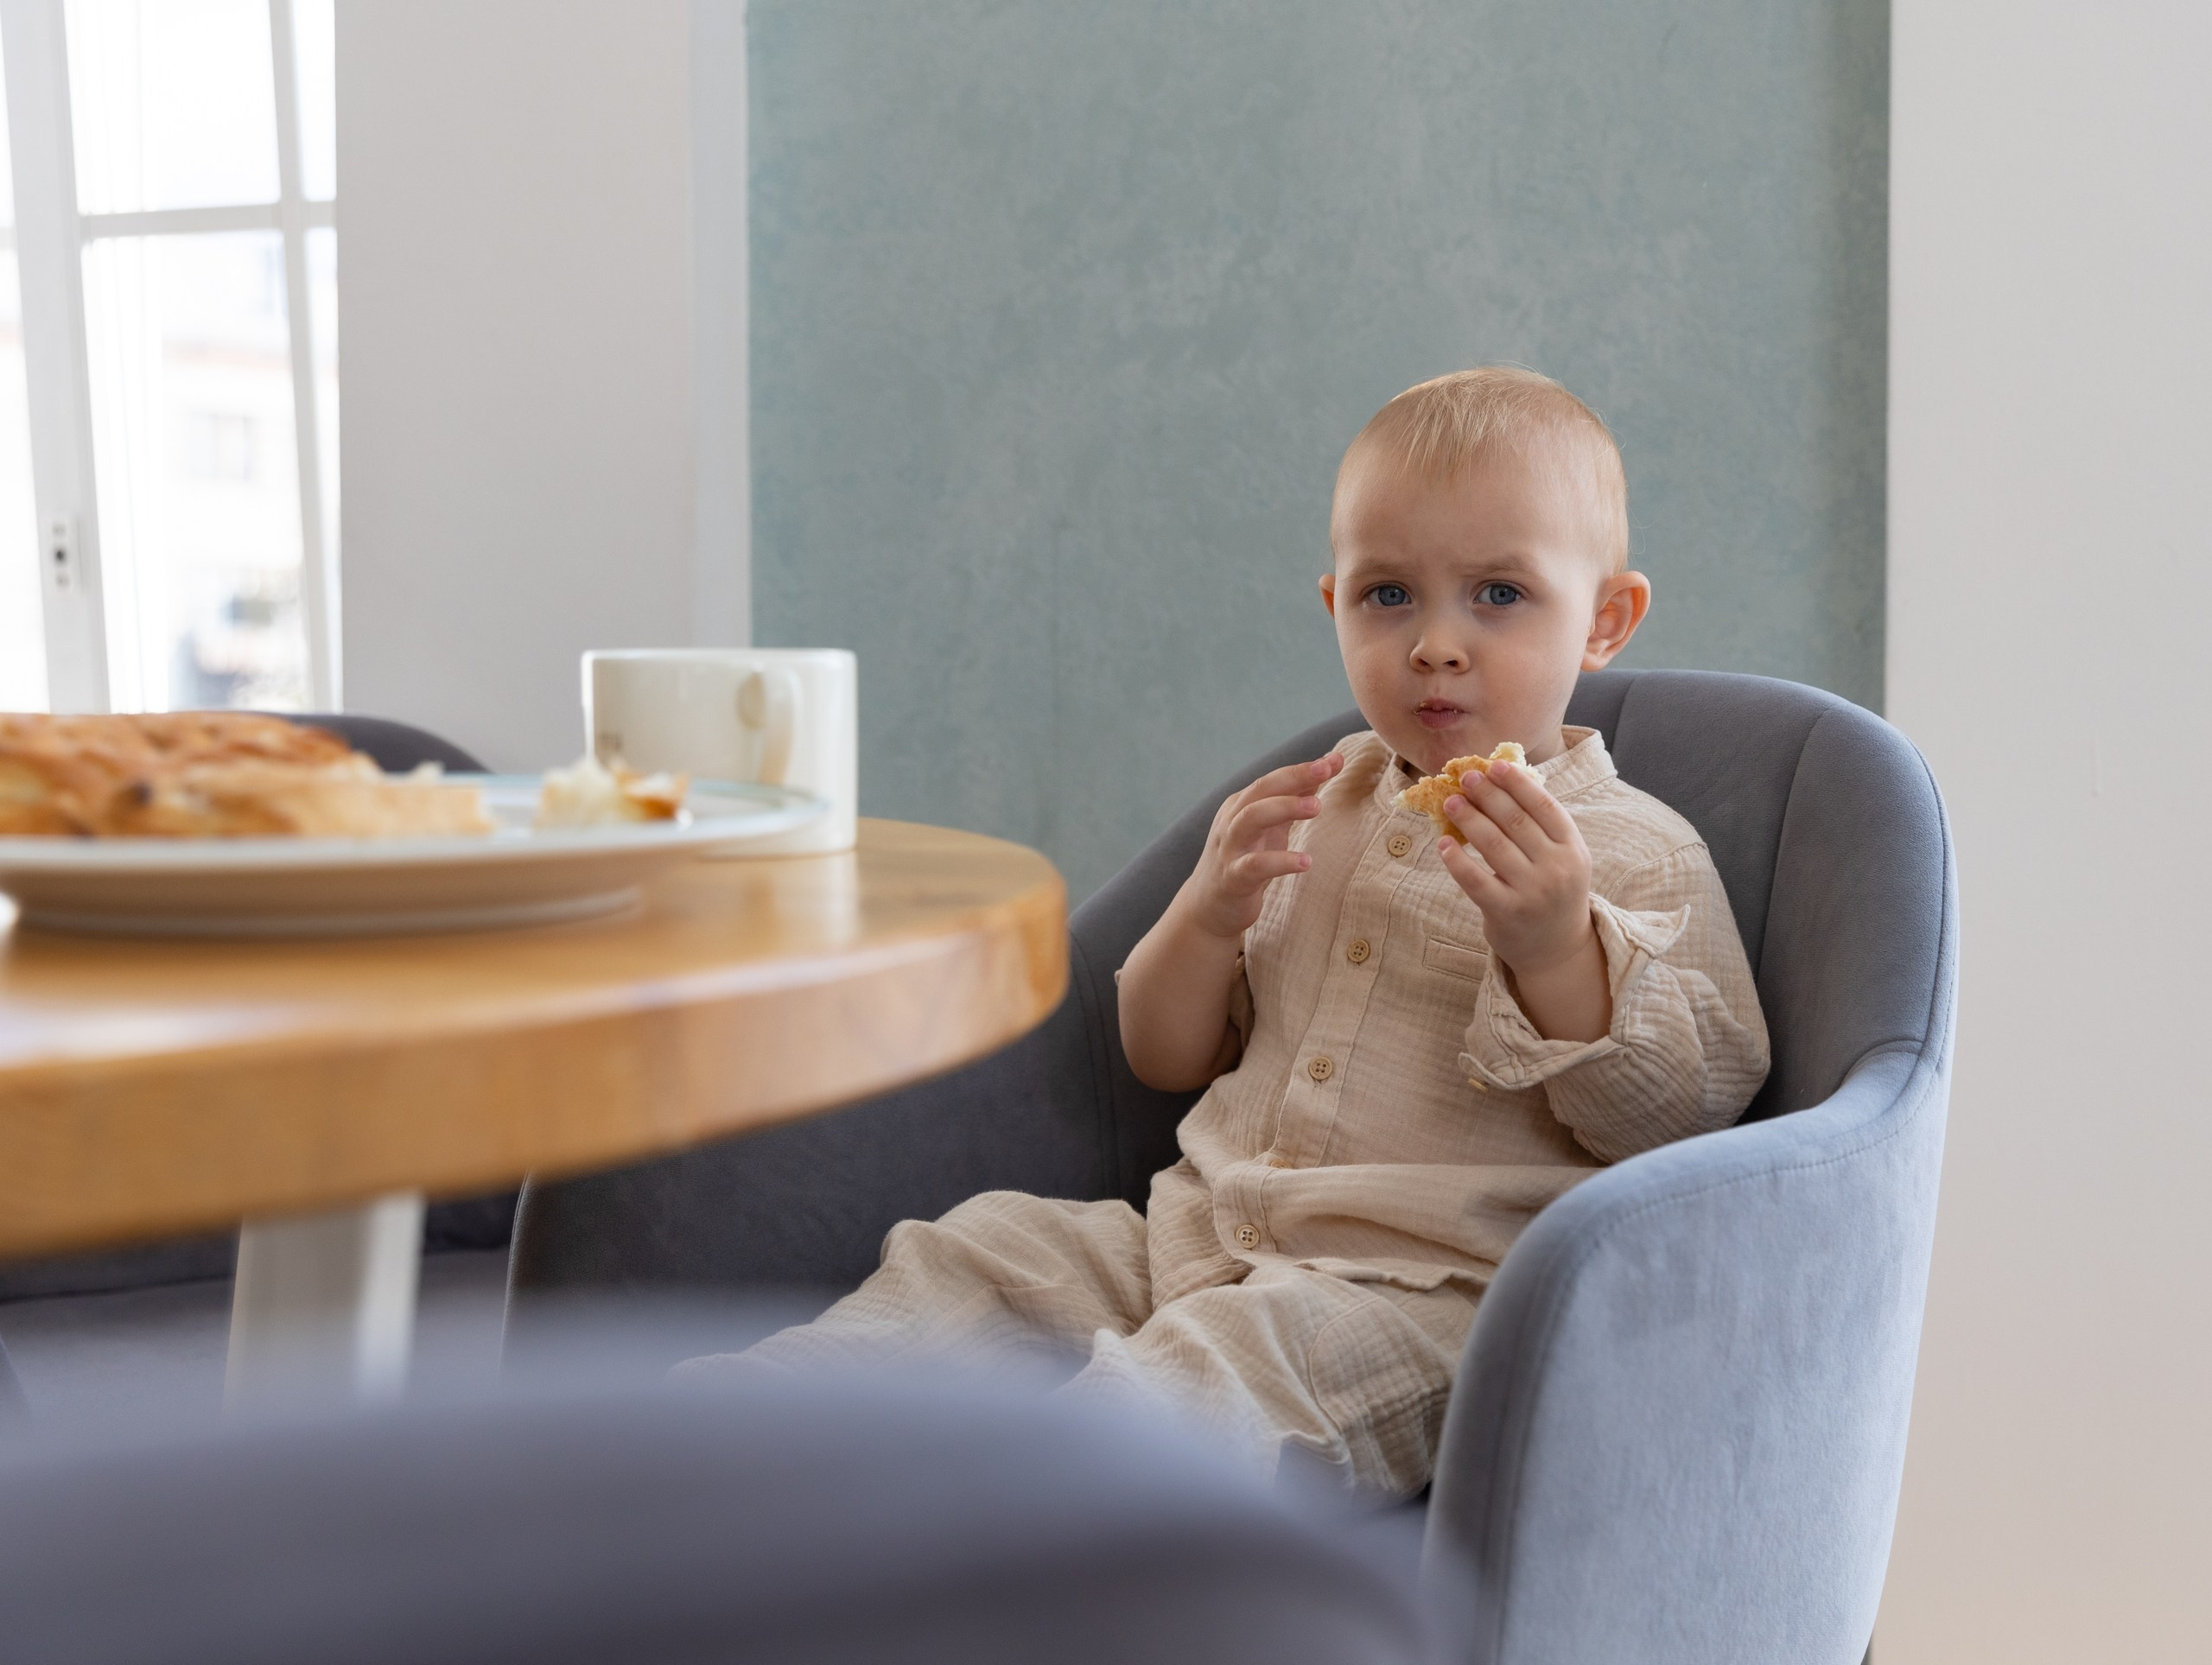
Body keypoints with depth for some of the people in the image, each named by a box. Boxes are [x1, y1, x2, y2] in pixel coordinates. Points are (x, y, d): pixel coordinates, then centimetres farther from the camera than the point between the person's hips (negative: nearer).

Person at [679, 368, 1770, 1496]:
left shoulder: (1640, 856, -1)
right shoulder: (1312, 813, 15)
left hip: (1421, 1289, -6)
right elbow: (1163, 1061, 18)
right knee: (984, 1248, -8)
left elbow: (1690, 1111, -12)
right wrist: (1208, 914, -3)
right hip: (1205, 1233, 7)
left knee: (1241, 1347, -34)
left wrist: (1556, 946, -27)